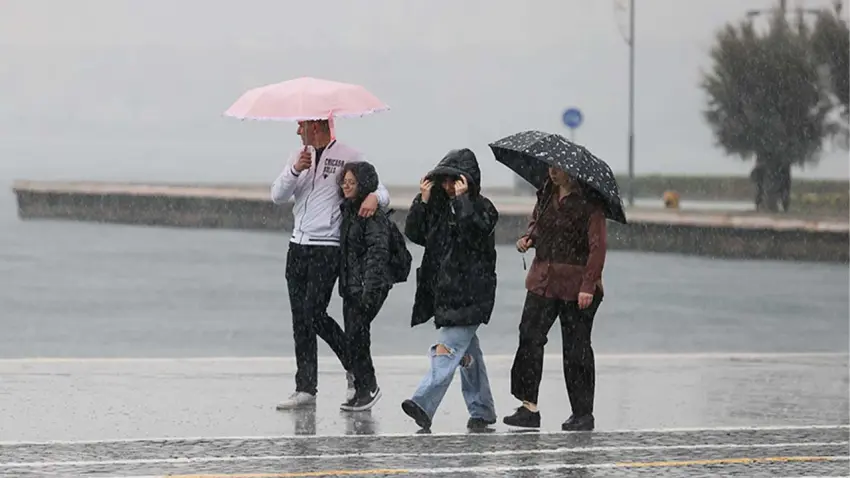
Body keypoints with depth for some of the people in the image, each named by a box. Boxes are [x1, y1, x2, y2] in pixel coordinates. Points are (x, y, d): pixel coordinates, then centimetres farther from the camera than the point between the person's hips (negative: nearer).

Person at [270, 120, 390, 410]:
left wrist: (374, 197, -28)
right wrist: (296, 170, -10)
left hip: (327, 248, -6)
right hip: (298, 246, 6)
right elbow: (278, 196, 7)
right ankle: (305, 389, 7)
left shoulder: (349, 158, -2)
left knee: (314, 313, -15)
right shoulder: (301, 157, 15)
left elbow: (382, 194, -3)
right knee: (300, 320, 4)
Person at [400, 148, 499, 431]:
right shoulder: (438, 207, 13)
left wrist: (462, 199, -20)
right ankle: (482, 412, 23)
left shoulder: (482, 208, -4)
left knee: (447, 349, -16)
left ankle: (424, 405, -27)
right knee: (467, 353, 14)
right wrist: (422, 201, -4)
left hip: (470, 294, -7)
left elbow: (476, 230, -22)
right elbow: (414, 234, 6)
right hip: (444, 291, 7)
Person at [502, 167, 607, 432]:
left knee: (576, 347, 1)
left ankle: (583, 413, 12)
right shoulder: (546, 194, 10)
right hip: (543, 279, 6)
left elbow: (597, 246, -13)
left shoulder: (589, 202, -10)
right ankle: (529, 407, -3)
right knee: (529, 337, -5)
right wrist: (527, 238, 4)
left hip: (576, 285, -6)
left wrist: (588, 286, -19)